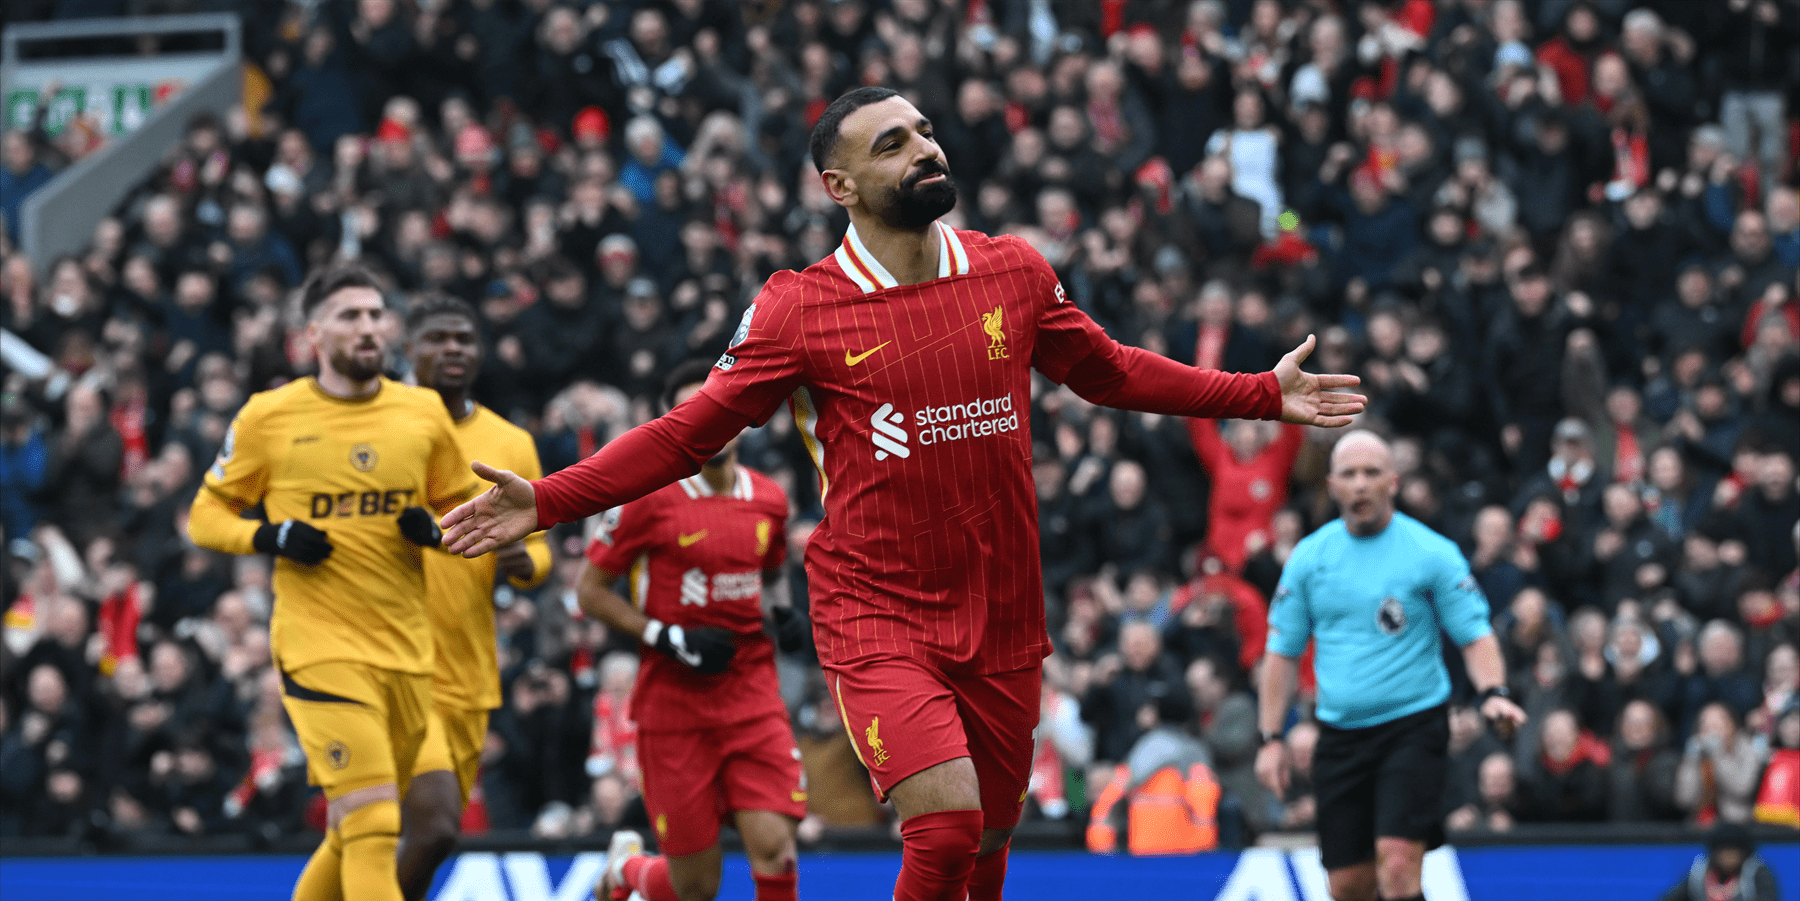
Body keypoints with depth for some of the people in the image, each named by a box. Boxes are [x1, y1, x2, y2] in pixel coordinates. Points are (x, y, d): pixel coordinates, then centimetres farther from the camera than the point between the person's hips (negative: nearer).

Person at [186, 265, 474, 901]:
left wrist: (436, 531, -5)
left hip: (407, 651, 5)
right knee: (372, 830, -18)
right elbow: (206, 515, 8)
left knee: (354, 837, 13)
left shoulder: (424, 413, 8)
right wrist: (270, 538, -12)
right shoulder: (268, 417, 0)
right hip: (319, 650, -5)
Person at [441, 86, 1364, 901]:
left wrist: (1266, 394, 18)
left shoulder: (1013, 273, 5)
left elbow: (1111, 373, 20)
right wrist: (546, 502, -9)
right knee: (946, 826, -22)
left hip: (1002, 622, 4)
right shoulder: (797, 308, -5)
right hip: (875, 615, -4)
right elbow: (689, 432, 0)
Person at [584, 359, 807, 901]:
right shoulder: (651, 498, -7)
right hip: (674, 700, -3)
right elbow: (590, 589, -3)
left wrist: (782, 613, 6)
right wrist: (667, 638, -13)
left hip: (753, 695, 3)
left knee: (774, 850, -16)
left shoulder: (769, 500, 7)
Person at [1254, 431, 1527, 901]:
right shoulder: (1309, 557, 7)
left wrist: (1493, 692, -20)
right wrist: (1271, 737, 6)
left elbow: (1475, 634, -1)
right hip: (1340, 735, 4)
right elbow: (1283, 650, 12)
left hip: (1414, 727, -4)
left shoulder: (1432, 553, -3)